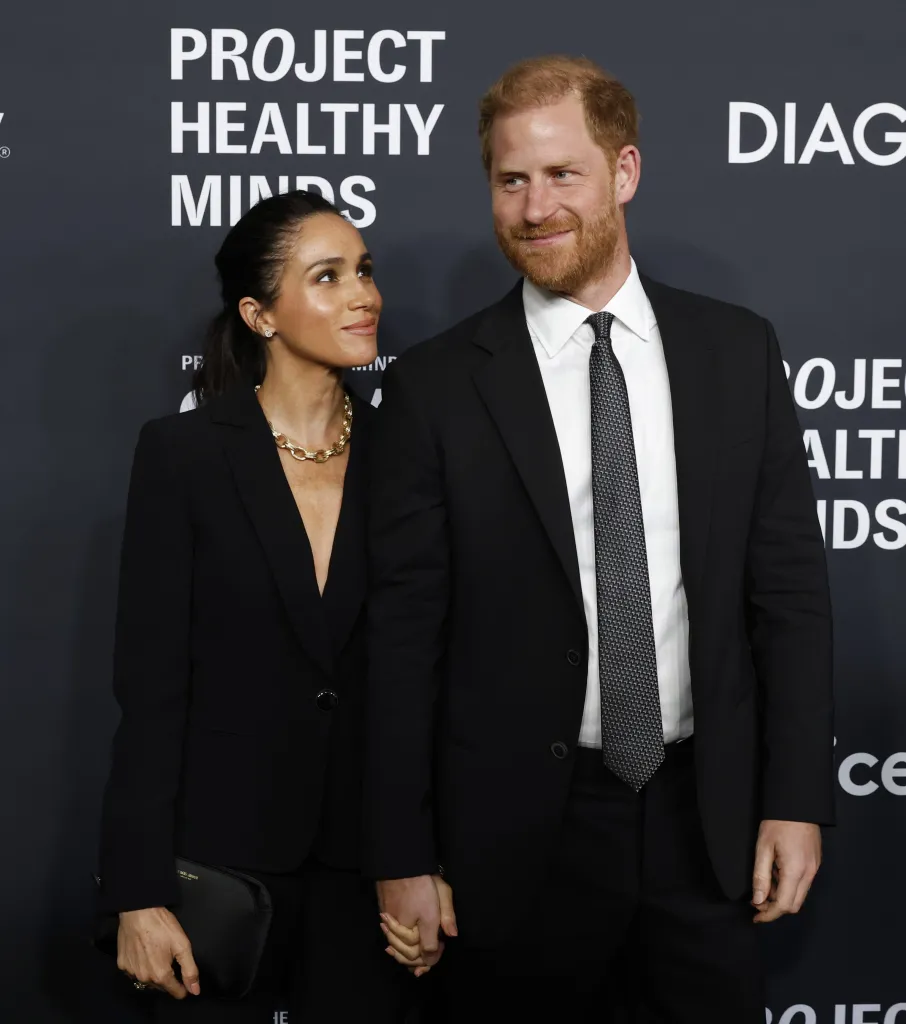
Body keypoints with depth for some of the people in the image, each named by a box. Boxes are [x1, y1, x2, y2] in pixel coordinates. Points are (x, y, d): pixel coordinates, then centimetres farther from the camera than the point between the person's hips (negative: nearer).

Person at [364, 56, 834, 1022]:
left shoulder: (738, 351, 2)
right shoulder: (433, 386, -5)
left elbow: (790, 583, 3)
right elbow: (403, 633, -4)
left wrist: (797, 798, -1)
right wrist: (402, 859, -4)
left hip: (707, 821, 2)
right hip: (515, 834, -2)